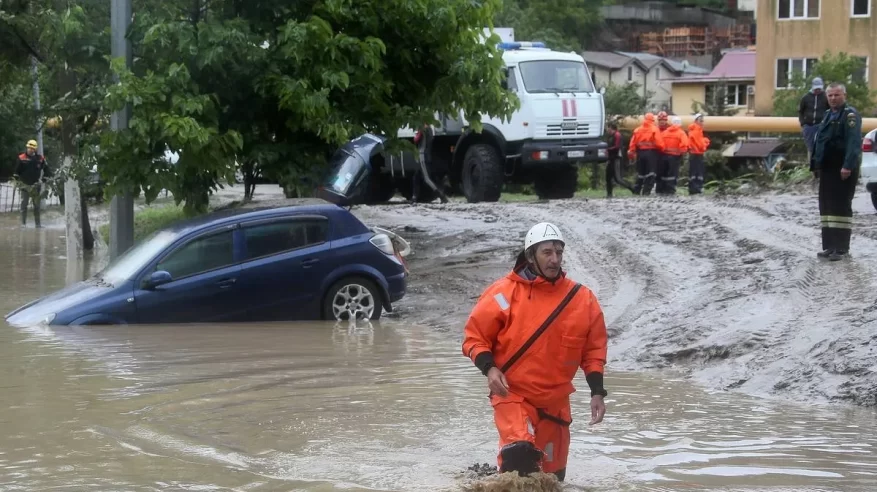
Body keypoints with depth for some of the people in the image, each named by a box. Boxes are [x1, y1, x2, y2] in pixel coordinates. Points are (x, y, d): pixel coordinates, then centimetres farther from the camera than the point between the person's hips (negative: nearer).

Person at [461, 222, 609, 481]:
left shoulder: (582, 299, 1)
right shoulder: (505, 293, -10)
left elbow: (593, 349, 10)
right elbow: (475, 335, -2)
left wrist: (597, 392, 2)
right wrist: (489, 368, -18)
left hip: (556, 401, 4)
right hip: (512, 394, -4)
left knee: (552, 475, 14)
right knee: (520, 453, -30)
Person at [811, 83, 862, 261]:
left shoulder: (850, 115, -12)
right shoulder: (829, 115, 17)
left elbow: (854, 143, -22)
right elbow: (820, 142, 22)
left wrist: (848, 166, -29)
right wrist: (817, 165, 17)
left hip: (843, 170, -9)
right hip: (827, 169, 9)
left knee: (841, 206, -7)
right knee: (826, 206, 11)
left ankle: (842, 248, -4)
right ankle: (829, 246, 17)